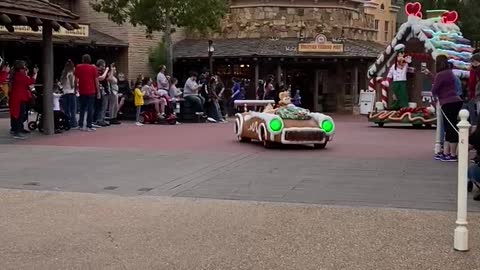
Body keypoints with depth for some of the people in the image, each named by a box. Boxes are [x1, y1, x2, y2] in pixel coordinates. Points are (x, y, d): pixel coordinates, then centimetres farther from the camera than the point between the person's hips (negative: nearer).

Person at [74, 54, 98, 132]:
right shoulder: (93, 68, -1)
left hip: (82, 91, 2)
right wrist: (98, 90, 4)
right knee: (90, 109, 0)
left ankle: (80, 125, 15)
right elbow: (96, 80, -2)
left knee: (82, 108, 15)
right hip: (91, 91, -2)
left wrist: (76, 88, 12)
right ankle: (89, 126, -3)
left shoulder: (78, 67, 4)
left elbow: (76, 79, 3)